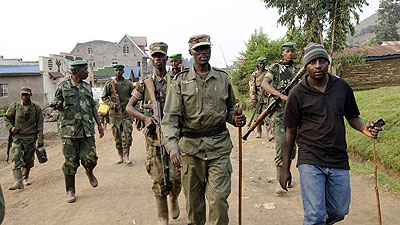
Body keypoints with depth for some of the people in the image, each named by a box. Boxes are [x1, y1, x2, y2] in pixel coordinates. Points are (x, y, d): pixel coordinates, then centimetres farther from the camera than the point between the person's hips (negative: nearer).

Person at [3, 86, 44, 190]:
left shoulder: (36, 108, 0)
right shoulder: (14, 106, -1)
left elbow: (40, 125, 1)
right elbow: (6, 118, 13)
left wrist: (40, 140, -3)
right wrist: (11, 127, -7)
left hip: (31, 138, 1)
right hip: (17, 137, -1)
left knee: (29, 160, 9)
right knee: (16, 159, -15)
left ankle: (25, 177, 32)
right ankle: (18, 182, -20)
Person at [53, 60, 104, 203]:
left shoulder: (87, 87, 14)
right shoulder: (63, 86, 2)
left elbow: (93, 107, 17)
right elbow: (56, 104, 6)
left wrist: (99, 124, 12)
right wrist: (58, 105, -18)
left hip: (87, 129, 3)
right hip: (69, 129, -3)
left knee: (90, 158, -4)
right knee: (70, 161, 2)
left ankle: (89, 173, 31)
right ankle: (70, 191, 15)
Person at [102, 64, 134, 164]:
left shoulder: (129, 84, 6)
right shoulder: (109, 84, 3)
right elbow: (104, 97, 7)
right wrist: (112, 104, -9)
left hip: (126, 112, 0)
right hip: (114, 113, 0)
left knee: (127, 134, -8)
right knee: (117, 135, 5)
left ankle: (126, 155, 0)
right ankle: (120, 155, 17)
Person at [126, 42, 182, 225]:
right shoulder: (144, 84, 6)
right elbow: (129, 107, 6)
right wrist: (144, 117, -11)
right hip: (153, 137, 1)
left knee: (175, 177, 0)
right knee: (158, 180, 3)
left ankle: (174, 199, 35)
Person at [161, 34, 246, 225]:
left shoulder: (223, 78, 7)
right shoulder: (180, 80, 0)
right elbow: (170, 117, -7)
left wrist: (235, 119, -4)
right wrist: (173, 146, -22)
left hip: (219, 145, 1)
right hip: (191, 146, 0)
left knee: (219, 198, -3)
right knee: (193, 200, 13)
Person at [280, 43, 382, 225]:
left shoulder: (342, 87, 4)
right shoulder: (298, 93, -5)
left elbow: (352, 117, 16)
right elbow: (291, 132, 0)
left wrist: (364, 128, -9)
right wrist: (285, 169, 1)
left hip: (339, 161, 4)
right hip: (310, 161, -3)